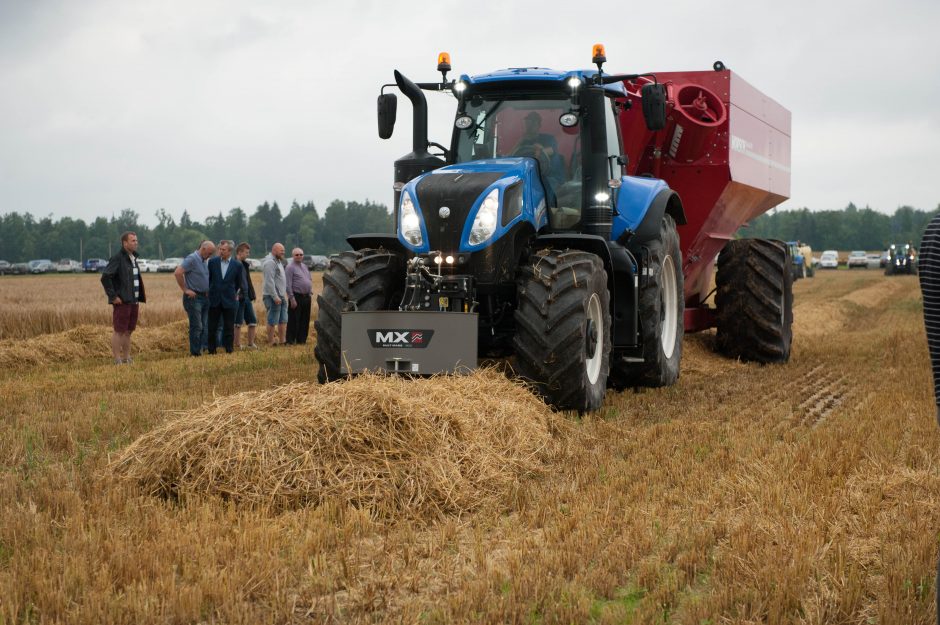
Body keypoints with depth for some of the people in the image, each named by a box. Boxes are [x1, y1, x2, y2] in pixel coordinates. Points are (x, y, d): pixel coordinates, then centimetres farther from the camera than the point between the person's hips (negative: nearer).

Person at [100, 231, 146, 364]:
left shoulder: (133, 258, 14)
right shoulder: (117, 258, -12)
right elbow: (105, 277, -19)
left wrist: (139, 300, 17)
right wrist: (113, 296, -18)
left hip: (133, 301, 8)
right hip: (122, 302, -8)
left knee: (128, 331, 11)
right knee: (119, 331, -3)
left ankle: (127, 359, 17)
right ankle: (117, 360, 0)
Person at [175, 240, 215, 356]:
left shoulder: (204, 261, 15)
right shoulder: (191, 259, -12)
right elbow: (178, 272, -22)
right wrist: (185, 290, -17)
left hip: (204, 297, 9)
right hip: (194, 297, -8)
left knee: (205, 327, 8)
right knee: (196, 327, -6)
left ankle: (202, 349, 14)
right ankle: (196, 353, 0)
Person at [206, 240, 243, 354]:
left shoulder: (237, 265, -2)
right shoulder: (212, 261, 0)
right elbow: (208, 278, 11)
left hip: (229, 301, -1)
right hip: (214, 300, 1)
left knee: (229, 327, 3)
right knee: (212, 327, 5)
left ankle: (229, 350, 9)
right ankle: (211, 350, 12)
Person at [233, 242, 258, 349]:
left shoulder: (245, 265, 16)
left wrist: (252, 295, 13)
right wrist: (235, 294, -22)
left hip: (246, 297, 9)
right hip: (238, 297, -9)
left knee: (253, 321, 8)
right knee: (238, 323, -3)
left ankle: (251, 344, 15)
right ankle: (237, 345, 5)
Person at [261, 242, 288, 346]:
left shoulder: (278, 262, 19)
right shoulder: (269, 262, -13)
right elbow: (269, 282, -21)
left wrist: (284, 295, 20)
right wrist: (275, 297, -24)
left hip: (281, 296, 10)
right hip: (272, 297, -10)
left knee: (283, 320, 9)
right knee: (272, 321, -6)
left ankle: (282, 340, 12)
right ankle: (271, 342, -3)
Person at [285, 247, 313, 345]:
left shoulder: (304, 266, 17)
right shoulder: (290, 267, -8)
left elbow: (310, 280, 26)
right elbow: (288, 285, -14)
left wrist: (310, 290, 11)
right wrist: (292, 298, -18)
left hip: (306, 297, 8)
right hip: (296, 297, -8)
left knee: (305, 321, 10)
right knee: (294, 321, -6)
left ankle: (301, 340, 17)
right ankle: (291, 340, -2)